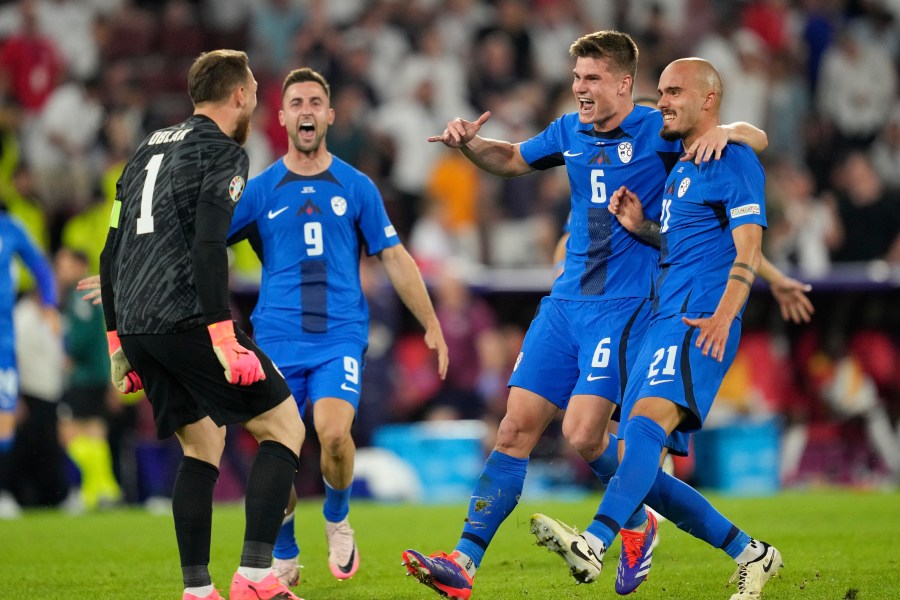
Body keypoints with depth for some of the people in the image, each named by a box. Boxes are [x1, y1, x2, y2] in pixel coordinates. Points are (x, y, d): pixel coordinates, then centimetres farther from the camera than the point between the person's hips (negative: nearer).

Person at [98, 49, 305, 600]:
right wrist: (224, 337, -19)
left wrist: (118, 343, 24)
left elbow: (111, 251, 21)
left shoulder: (148, 151, 22)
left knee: (202, 444, 18)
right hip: (188, 320, -8)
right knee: (284, 426, 1)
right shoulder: (222, 152, -2)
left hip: (134, 326, 8)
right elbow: (208, 247, -16)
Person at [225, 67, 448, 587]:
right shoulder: (261, 189, 7)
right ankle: (285, 558, 17)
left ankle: (338, 518, 6)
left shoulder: (356, 187, 8)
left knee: (333, 431, -24)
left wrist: (432, 327, 13)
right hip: (278, 339, 1)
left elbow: (394, 258, 13)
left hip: (341, 335, -1)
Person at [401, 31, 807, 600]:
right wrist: (469, 143, 10)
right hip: (566, 302, 6)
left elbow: (756, 137, -6)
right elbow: (512, 159, 30)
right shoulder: (570, 132, 11)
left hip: (624, 308, -6)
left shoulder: (659, 131, -6)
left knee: (583, 434, -16)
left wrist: (724, 131, -29)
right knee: (517, 427, -2)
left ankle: (637, 522, 14)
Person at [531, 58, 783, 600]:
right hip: (663, 323, 10)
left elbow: (748, 248, -13)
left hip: (699, 322, -10)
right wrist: (641, 227, 17)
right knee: (640, 472, 3)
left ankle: (594, 544, -52)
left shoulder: (733, 159, -3)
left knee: (648, 419, -32)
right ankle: (751, 555, 12)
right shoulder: (681, 169, 26)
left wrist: (723, 315, -28)